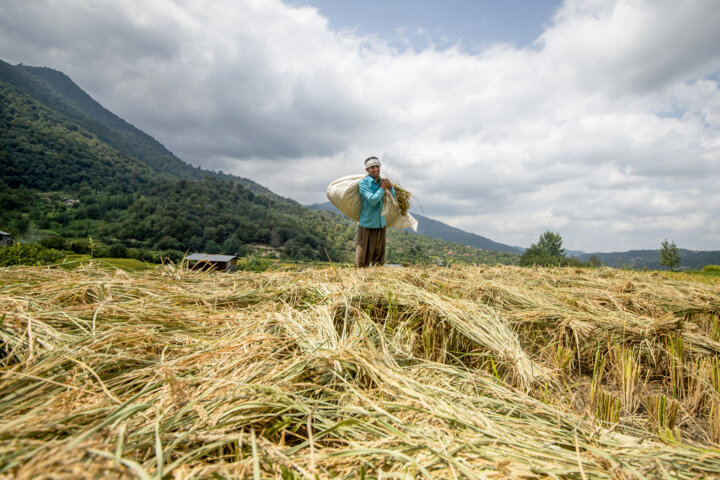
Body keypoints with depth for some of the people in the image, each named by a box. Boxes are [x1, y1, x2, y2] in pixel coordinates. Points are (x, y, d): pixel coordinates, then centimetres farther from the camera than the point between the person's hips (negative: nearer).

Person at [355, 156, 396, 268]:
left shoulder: (382, 181, 8)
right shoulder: (363, 183, -10)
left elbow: (392, 197, 20)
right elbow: (372, 200, -22)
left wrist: (390, 187, 1)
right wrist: (382, 188, -12)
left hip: (381, 224, 6)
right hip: (367, 225, -6)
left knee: (379, 259, 14)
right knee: (362, 262, -1)